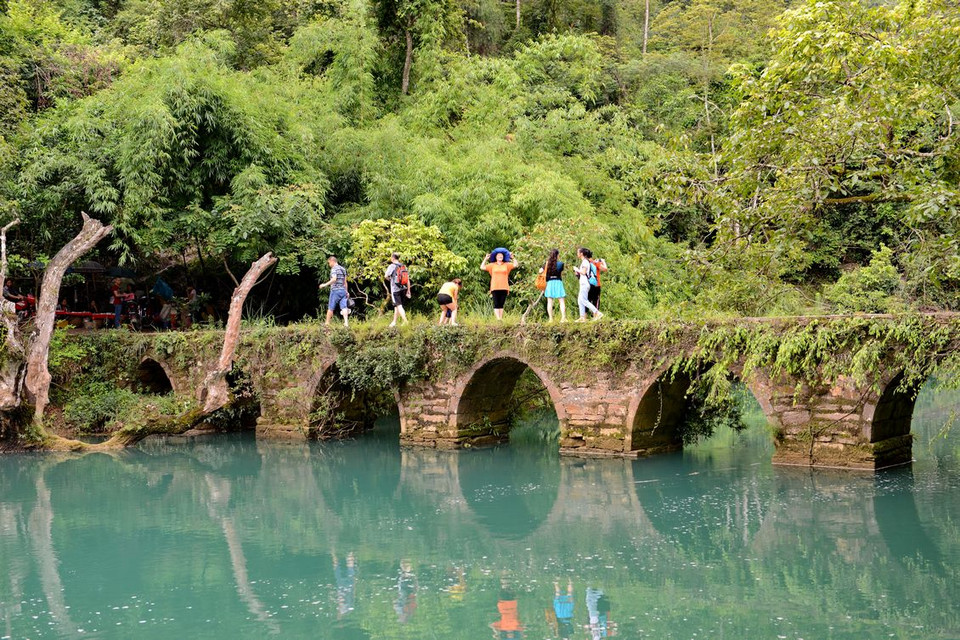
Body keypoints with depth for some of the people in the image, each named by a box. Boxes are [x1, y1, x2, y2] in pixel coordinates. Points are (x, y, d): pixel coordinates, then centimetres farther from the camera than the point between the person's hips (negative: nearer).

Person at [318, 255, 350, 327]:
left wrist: (325, 284, -19)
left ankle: (327, 324, 10)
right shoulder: (343, 269, 14)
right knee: (344, 307, -2)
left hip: (335, 290, -6)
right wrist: (346, 292, 20)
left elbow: (334, 279, -23)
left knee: (330, 308, 3)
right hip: (343, 290, 6)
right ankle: (346, 322, -16)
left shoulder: (334, 269, -9)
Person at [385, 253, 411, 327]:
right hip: (403, 289, 6)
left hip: (395, 289, -6)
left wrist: (389, 279, 11)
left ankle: (405, 321, -18)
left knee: (399, 306, -7)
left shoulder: (392, 266, -7)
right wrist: (408, 291, 12)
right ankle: (394, 322, 23)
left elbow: (386, 276, -12)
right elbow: (408, 280, 7)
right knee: (397, 306, 16)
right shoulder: (403, 267, 8)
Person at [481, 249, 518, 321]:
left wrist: (513, 258, 4)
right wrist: (485, 259, 4)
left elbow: (515, 265, 5)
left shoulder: (506, 265, 12)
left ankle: (501, 318, 4)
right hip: (495, 288, -1)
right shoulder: (492, 265, 10)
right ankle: (498, 318, -15)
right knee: (496, 304, -9)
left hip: (504, 288, 1)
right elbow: (482, 267, 6)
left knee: (501, 304, 3)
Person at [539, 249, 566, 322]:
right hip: (558, 282, -2)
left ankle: (550, 318, 1)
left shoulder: (547, 263, 1)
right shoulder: (560, 263, -4)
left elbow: (541, 271, 1)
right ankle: (563, 318, -7)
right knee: (562, 302, 2)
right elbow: (561, 274, 2)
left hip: (549, 283, 2)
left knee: (549, 302, 4)